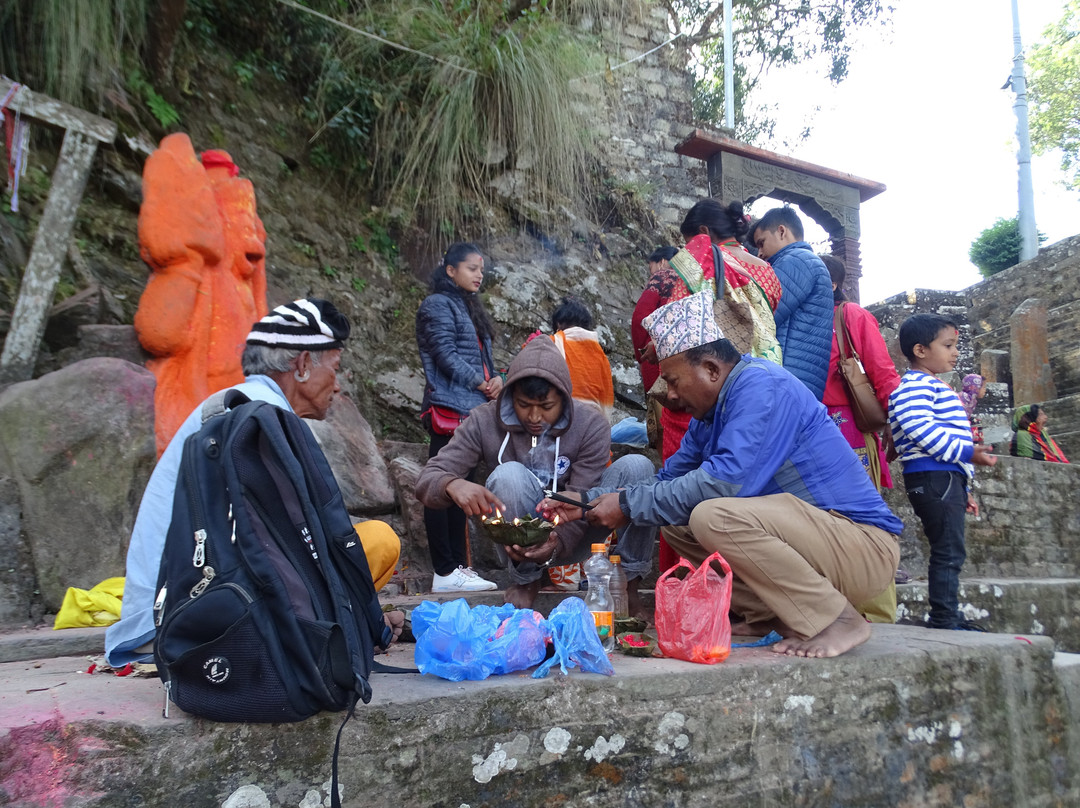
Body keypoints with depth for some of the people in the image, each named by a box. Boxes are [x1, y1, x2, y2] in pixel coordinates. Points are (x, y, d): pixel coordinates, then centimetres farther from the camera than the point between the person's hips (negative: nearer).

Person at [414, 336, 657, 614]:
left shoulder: (591, 425, -15)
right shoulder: (485, 422, -14)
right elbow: (427, 479, -19)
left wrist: (557, 542, -40)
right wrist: (454, 484, -43)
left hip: (570, 537, 1)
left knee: (636, 466, -21)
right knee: (509, 474, -31)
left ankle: (630, 580, -11)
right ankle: (526, 580, -10)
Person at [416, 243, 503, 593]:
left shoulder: (469, 307, 23)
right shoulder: (438, 305, -4)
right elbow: (446, 356, -13)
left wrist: (496, 378, 2)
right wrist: (482, 384, -9)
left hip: (472, 408, 9)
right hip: (450, 407, -9)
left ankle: (460, 566, 15)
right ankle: (445, 573, -3)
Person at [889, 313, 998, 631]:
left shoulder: (936, 387, 26)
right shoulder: (915, 385, -8)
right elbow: (919, 428, -23)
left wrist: (963, 489, 27)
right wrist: (966, 451, -25)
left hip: (947, 477, 11)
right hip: (933, 477, -11)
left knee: (949, 551, 13)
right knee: (948, 551, -9)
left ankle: (950, 616, 21)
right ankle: (943, 620, -5)